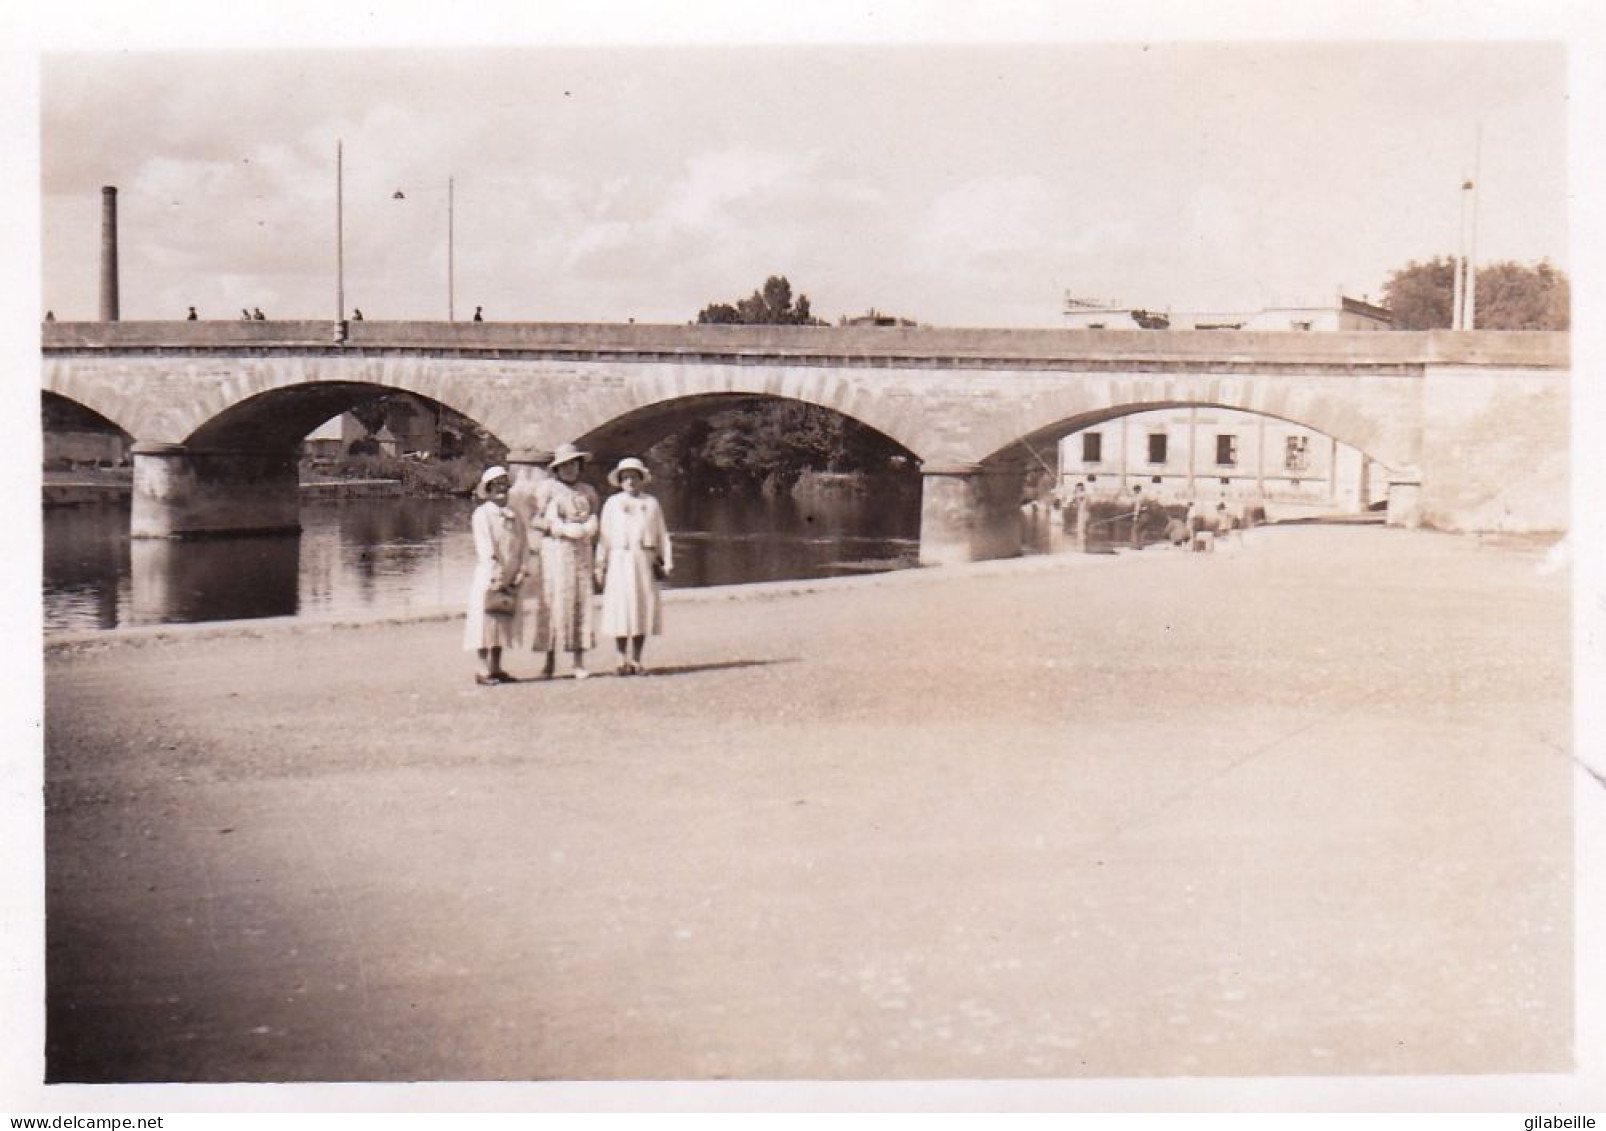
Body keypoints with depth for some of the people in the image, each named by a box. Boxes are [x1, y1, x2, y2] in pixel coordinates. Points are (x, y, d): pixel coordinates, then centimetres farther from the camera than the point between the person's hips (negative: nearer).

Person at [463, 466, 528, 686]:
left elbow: (520, 547, 10)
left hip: (509, 580, 6)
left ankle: (496, 668, 13)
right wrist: (495, 578, -20)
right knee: (486, 621, -5)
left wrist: (519, 575, -2)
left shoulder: (513, 516, 14)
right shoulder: (482, 514, -4)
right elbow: (485, 550, -13)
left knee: (504, 622, 7)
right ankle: (483, 671, -4)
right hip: (488, 579, -6)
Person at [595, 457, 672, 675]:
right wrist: (600, 565, 2)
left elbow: (662, 534, 12)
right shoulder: (612, 503, 9)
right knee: (620, 608, -6)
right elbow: (604, 536, 7)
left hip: (645, 561, 2)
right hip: (620, 560, -2)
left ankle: (636, 659, 5)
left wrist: (667, 561, 5)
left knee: (643, 607, 0)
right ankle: (622, 659, -2)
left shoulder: (651, 503, 13)